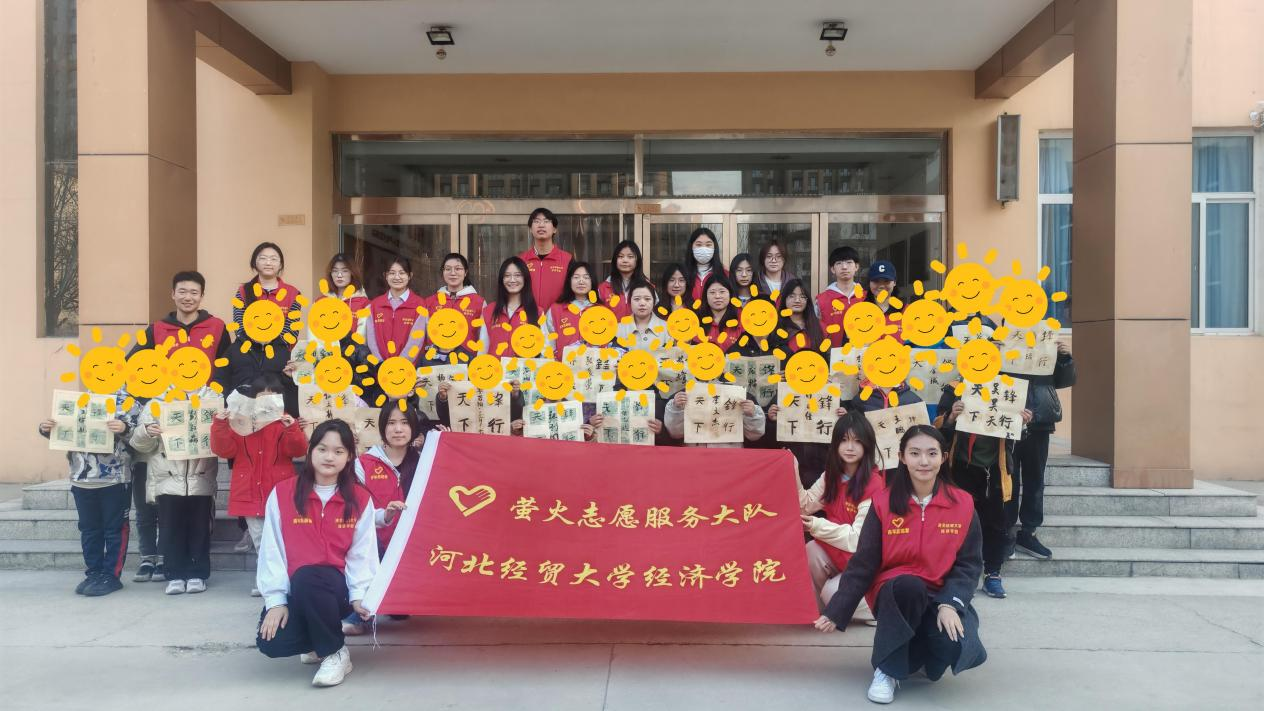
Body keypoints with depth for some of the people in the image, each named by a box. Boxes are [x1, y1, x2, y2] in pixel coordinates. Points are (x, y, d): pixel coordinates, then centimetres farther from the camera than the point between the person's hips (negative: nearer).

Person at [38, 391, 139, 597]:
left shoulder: (126, 398, -4)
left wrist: (125, 428, -33)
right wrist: (47, 429, 0)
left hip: (114, 479, -6)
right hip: (82, 479, 6)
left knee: (114, 529, 3)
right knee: (89, 529, 13)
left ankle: (111, 576, 10)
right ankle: (94, 573, 23)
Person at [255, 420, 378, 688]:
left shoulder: (360, 499, -1)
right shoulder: (282, 493, -2)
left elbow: (362, 554, -4)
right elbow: (272, 551, -4)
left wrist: (358, 595, -19)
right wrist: (276, 599, -11)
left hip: (336, 588, -1)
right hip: (293, 590, 2)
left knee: (306, 578, -36)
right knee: (271, 644, -25)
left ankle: (336, 653, -13)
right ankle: (316, 642, 13)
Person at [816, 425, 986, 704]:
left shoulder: (962, 504, -3)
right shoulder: (883, 503, -5)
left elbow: (969, 564, -3)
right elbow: (863, 563, -4)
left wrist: (950, 604, -20)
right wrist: (837, 612, -8)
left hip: (942, 596, 1)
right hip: (895, 593, -1)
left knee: (957, 645, -29)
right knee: (909, 584, -37)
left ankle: (918, 651, 9)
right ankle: (887, 669, -16)